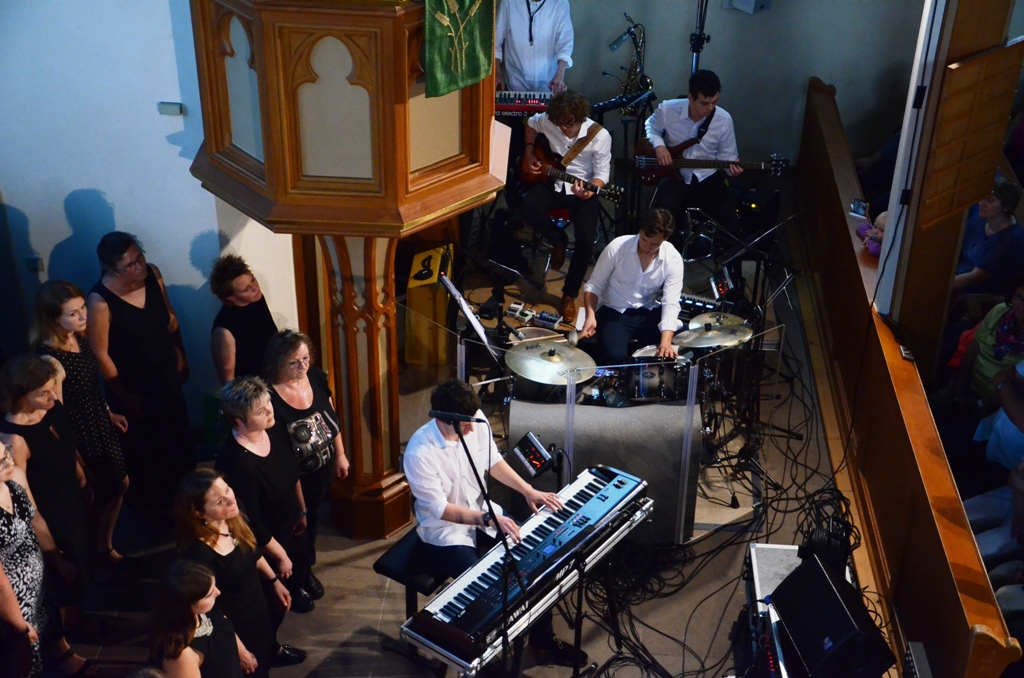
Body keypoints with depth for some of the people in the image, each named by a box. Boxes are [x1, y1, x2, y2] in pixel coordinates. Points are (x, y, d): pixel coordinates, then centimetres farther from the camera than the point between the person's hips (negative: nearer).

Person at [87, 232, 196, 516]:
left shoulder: (152, 274, -14)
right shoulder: (100, 300, -30)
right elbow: (100, 354, -21)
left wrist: (180, 355, 11)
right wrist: (124, 396, -14)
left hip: (167, 377, 6)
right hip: (133, 387, -6)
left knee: (180, 439, 25)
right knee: (144, 450, 16)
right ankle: (153, 506, 42)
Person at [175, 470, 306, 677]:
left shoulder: (234, 519, -18)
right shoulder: (200, 553, -39)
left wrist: (275, 580, 15)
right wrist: (239, 650, -19)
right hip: (238, 627, -7)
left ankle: (273, 650, 68)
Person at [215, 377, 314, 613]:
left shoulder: (275, 434, -16)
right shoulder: (236, 463, -39)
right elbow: (251, 523, -29)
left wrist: (302, 511, 14)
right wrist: (281, 556, -17)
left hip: (290, 523, 7)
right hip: (264, 541, -7)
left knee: (300, 564, 35)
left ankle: (300, 585, 66)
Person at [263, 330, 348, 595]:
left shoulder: (316, 377, -11)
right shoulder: (268, 396, -30)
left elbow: (332, 417, 4)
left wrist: (340, 455, 9)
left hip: (322, 468, 6)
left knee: (313, 517, 27)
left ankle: (307, 566, 52)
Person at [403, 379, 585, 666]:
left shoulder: (475, 420, -13)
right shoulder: (419, 454, -30)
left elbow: (493, 462, 3)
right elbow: (440, 509, -26)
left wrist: (528, 491, -8)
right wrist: (489, 519, -34)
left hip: (483, 511, 6)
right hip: (444, 532, -6)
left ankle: (543, 639, 16)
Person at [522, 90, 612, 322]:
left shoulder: (600, 136, -19)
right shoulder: (547, 121, -10)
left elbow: (602, 173, -13)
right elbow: (530, 123, 15)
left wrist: (590, 191, -34)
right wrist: (529, 153, 6)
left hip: (584, 191, -3)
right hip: (553, 182, 3)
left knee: (586, 238, -25)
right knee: (528, 208, -30)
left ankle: (570, 294, -4)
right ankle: (558, 240, 3)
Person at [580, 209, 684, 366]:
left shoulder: (673, 259, -13)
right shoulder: (617, 247, -18)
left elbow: (671, 303, -19)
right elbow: (594, 285, -8)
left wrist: (666, 340, -34)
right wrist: (590, 316, -25)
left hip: (649, 313, 2)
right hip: (614, 312, -2)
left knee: (669, 353, -20)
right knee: (615, 357, -28)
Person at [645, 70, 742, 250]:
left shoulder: (724, 119, -11)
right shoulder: (667, 110, -14)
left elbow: (727, 155, 2)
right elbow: (651, 127, 8)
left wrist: (731, 167, -21)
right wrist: (658, 145, -12)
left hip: (707, 177, 1)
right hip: (674, 174, -1)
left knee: (729, 222, -16)